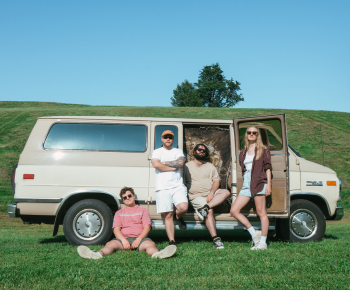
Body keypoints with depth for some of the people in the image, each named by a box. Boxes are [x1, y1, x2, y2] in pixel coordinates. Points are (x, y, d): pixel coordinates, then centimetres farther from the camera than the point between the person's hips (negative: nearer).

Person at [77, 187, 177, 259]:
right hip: (123, 238, 1)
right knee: (110, 244, -31)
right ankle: (98, 254, -62)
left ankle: (157, 254, -68)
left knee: (150, 244, -35)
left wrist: (138, 240, -14)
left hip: (140, 238, 0)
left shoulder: (142, 210, 22)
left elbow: (147, 227, 7)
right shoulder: (119, 213, 25)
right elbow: (116, 229, 9)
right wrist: (124, 240, -13)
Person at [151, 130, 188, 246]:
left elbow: (180, 163, -5)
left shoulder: (178, 151, 17)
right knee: (168, 215, -4)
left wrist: (164, 163, -2)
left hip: (178, 186, 1)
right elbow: (156, 165, -8)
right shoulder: (157, 152, 13)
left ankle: (179, 217, 14)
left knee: (183, 207, -21)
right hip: (162, 188, -1)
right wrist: (173, 167, -3)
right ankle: (172, 241, 1)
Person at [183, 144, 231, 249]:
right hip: (196, 196, -4)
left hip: (211, 194, 4)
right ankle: (215, 239, -33)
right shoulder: (187, 166, 10)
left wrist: (212, 193, -9)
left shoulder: (210, 166, 19)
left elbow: (216, 181, 10)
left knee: (226, 192, -26)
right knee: (210, 211, -31)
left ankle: (204, 208, -36)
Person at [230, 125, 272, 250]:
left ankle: (263, 242, 2)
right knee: (234, 210, -4)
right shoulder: (242, 153, 20)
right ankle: (254, 234, 5)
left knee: (261, 212, -4)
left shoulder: (263, 150, 6)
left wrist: (268, 184, -8)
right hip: (246, 184, 6)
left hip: (259, 183, -6)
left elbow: (267, 168, 1)